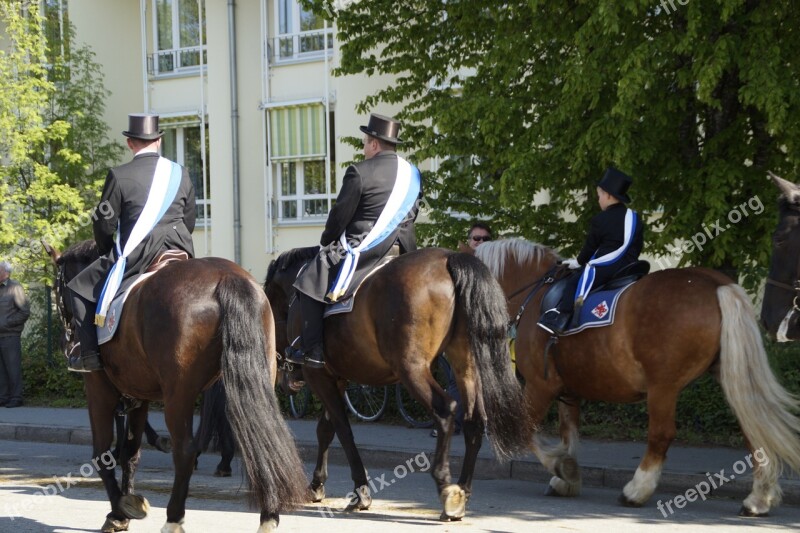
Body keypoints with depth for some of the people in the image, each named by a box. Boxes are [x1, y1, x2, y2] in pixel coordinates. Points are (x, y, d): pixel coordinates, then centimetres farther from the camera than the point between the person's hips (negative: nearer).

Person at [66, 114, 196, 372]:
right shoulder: (181, 174, 7)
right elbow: (189, 222, 13)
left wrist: (107, 253, 16)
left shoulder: (120, 175, -7)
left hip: (134, 255, -4)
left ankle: (89, 354, 1)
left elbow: (104, 224, -3)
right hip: (179, 254, 4)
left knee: (81, 289, 11)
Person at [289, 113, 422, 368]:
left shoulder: (359, 172, -12)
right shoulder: (413, 174, 9)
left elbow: (340, 215, -8)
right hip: (402, 249, 7)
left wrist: (326, 242, 8)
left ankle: (313, 350, -5)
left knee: (309, 285, 2)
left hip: (361, 248, -6)